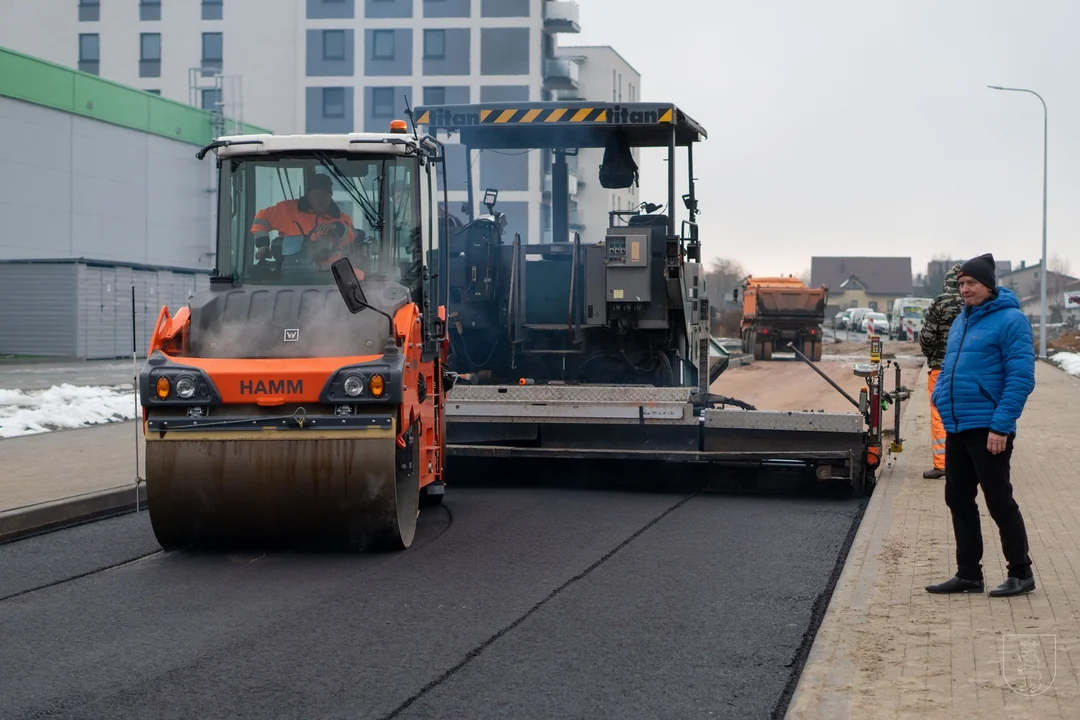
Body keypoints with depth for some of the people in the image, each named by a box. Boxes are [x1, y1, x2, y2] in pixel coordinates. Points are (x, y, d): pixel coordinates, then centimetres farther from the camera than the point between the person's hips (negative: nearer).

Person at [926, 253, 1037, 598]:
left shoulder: (1010, 320, -10)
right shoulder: (960, 322, 15)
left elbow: (1021, 378, -16)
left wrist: (1001, 425, -20)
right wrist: (941, 397, 11)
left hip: (987, 430, -8)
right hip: (956, 428, 8)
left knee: (999, 501, -1)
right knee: (959, 501, 11)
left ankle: (1021, 573, 11)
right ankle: (968, 574, 20)